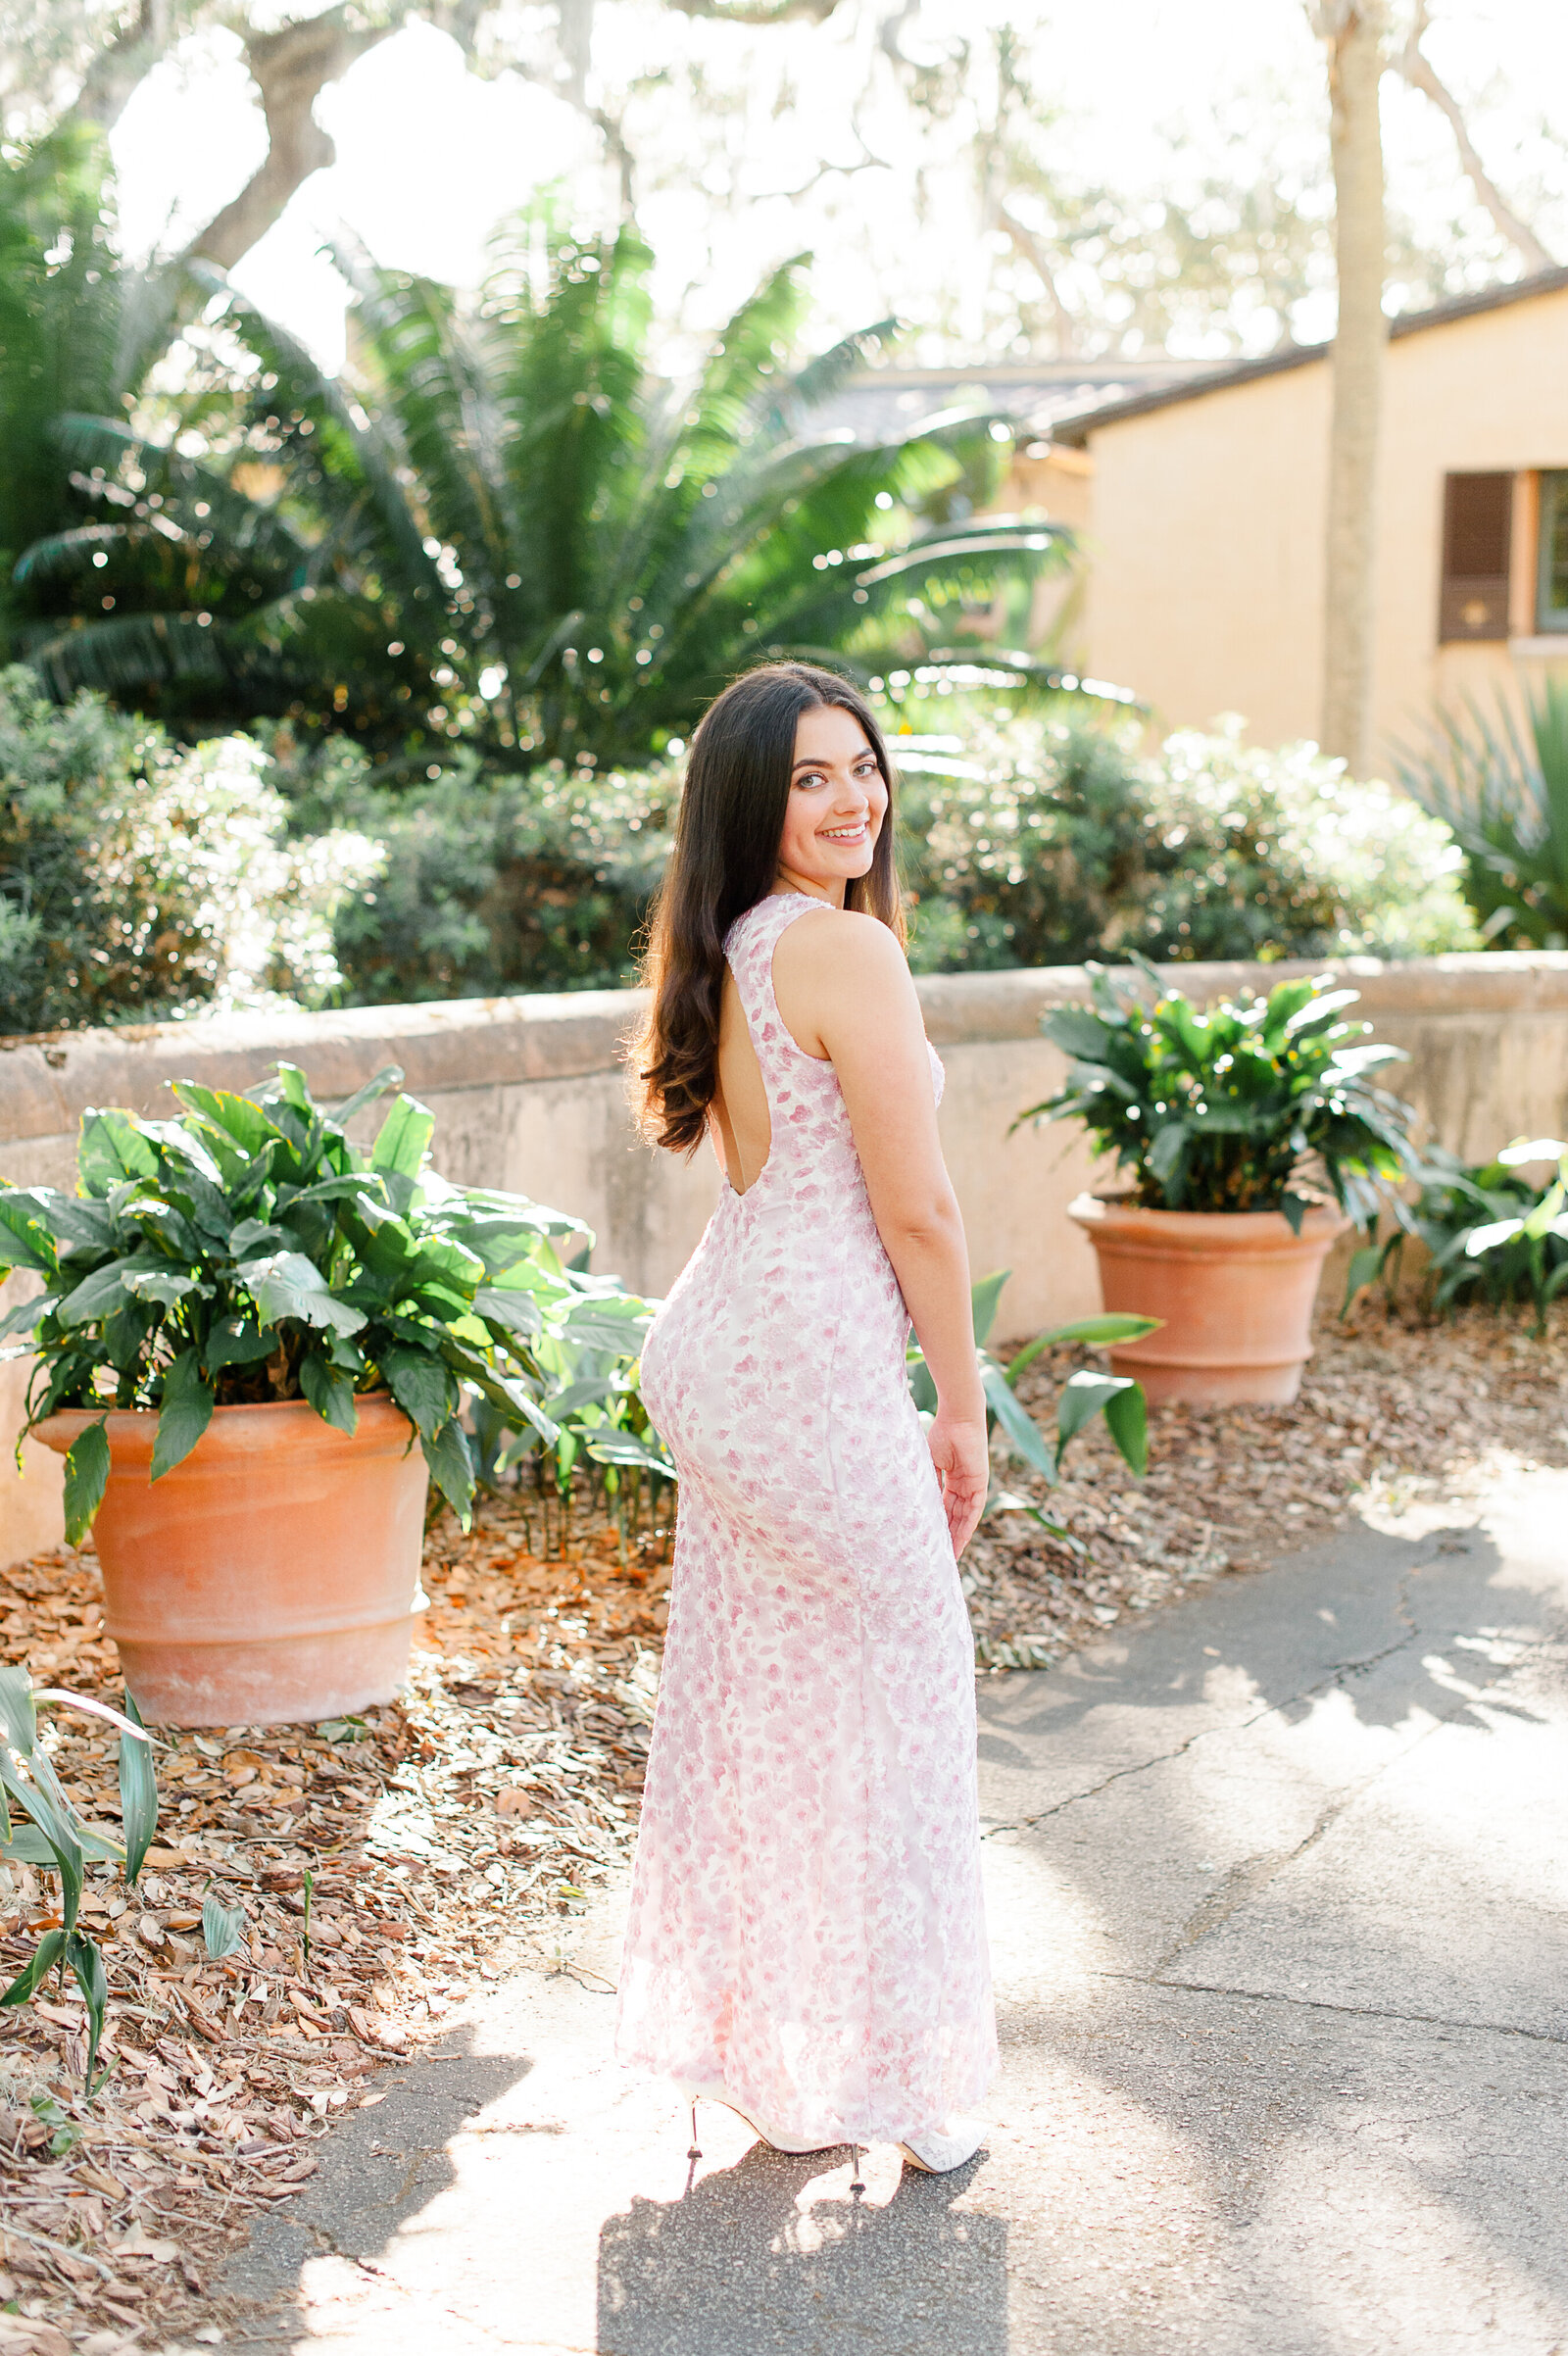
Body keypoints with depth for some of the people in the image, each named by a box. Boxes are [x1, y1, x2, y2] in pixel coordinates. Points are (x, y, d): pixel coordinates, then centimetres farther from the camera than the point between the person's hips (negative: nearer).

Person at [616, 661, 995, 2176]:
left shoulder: (729, 953, 11)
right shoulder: (847, 948, -17)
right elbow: (916, 1212, -16)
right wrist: (963, 1409, -5)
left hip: (718, 1344, 9)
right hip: (813, 1365, -9)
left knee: (751, 1695, 16)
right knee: (888, 1699, 6)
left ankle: (756, 2047, 29)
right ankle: (883, 2076, 18)